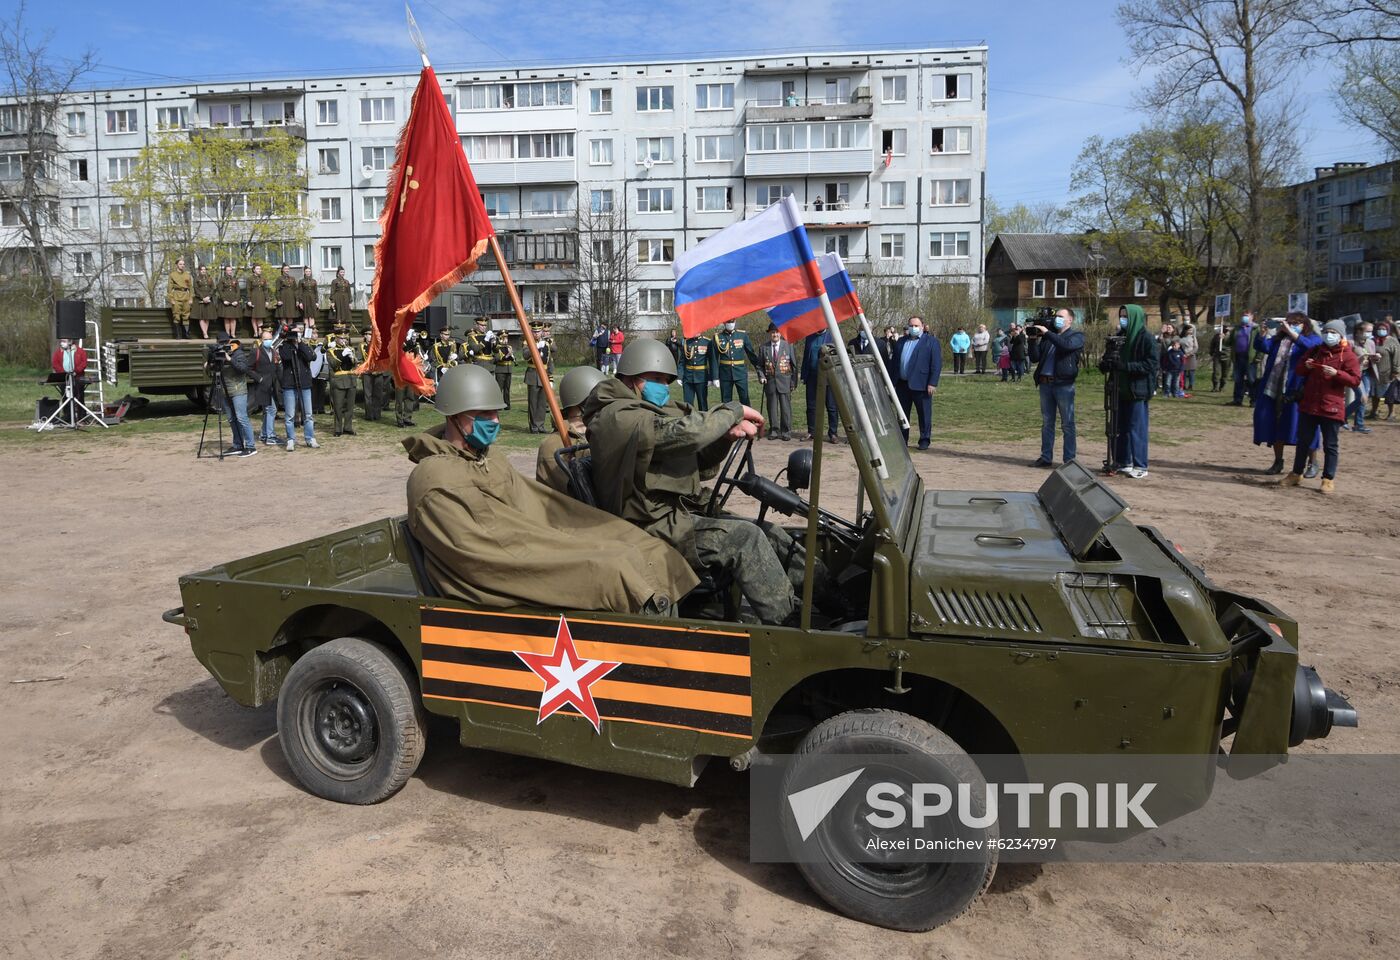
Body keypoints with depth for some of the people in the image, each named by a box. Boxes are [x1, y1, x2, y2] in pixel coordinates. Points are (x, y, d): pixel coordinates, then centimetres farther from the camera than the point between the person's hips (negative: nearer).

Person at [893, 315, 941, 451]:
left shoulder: (931, 341, 0)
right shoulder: (902, 341, 16)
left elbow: (937, 364, -6)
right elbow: (895, 362, 16)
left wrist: (932, 383, -14)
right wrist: (893, 382, 10)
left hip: (920, 384, -5)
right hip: (902, 384, 5)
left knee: (924, 414, 1)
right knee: (902, 413, 10)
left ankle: (924, 440, 9)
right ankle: (902, 439, 19)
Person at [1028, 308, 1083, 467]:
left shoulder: (1076, 336, 2)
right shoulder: (1047, 337, 17)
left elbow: (1066, 345, -20)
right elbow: (1035, 357, 10)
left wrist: (1047, 333, -17)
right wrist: (1034, 340, -4)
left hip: (1064, 384, -5)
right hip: (1045, 383, 5)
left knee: (1067, 424, -1)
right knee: (1047, 423, 10)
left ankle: (1069, 459, 1)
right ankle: (1046, 458, 15)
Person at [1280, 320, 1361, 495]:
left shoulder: (1347, 355, -3)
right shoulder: (1314, 351, 11)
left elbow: (1355, 380, -8)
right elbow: (1298, 371, 15)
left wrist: (1336, 373, -22)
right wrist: (1305, 366, -7)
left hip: (1332, 407, -4)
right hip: (1309, 404, 4)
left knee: (1330, 445, 1)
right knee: (1303, 441, 12)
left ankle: (1328, 480, 8)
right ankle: (1296, 474, 22)